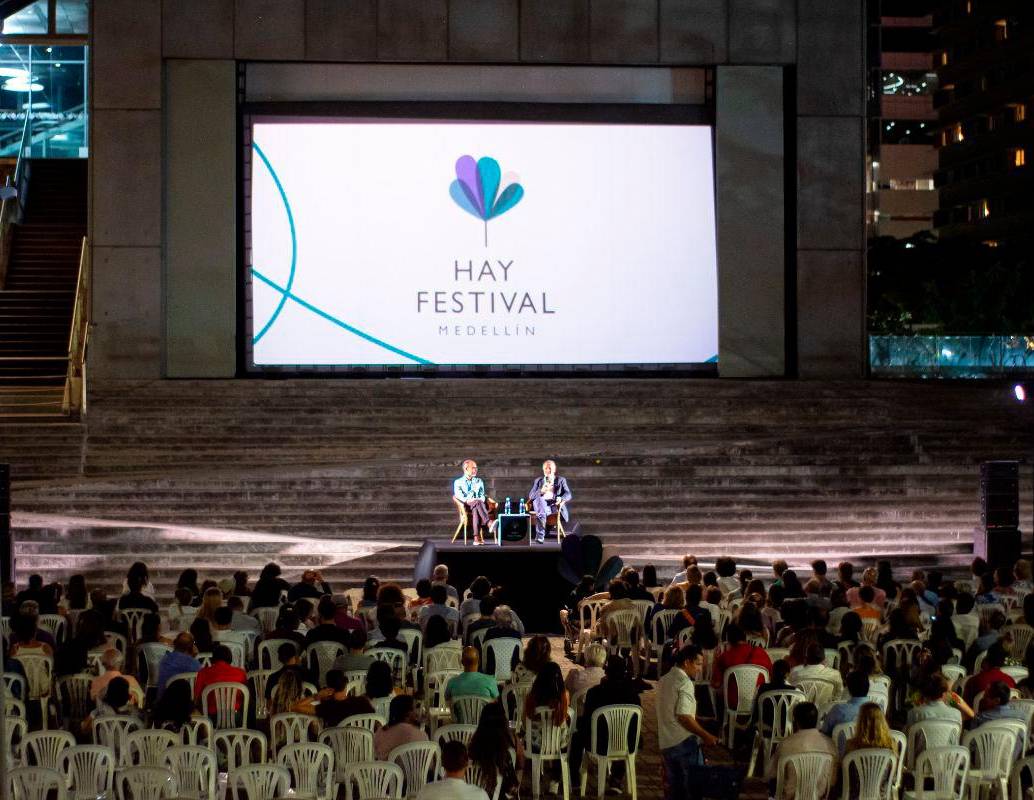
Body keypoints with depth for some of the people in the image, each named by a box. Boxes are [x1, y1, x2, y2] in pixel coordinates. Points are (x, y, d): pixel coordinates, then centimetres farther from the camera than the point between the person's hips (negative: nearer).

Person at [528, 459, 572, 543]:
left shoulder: (561, 480, 21)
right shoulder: (537, 481, 24)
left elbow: (568, 495, 8)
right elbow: (530, 495, 11)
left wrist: (561, 498, -17)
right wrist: (541, 491, -11)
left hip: (554, 505, -1)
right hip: (542, 505, 1)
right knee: (538, 499, -38)